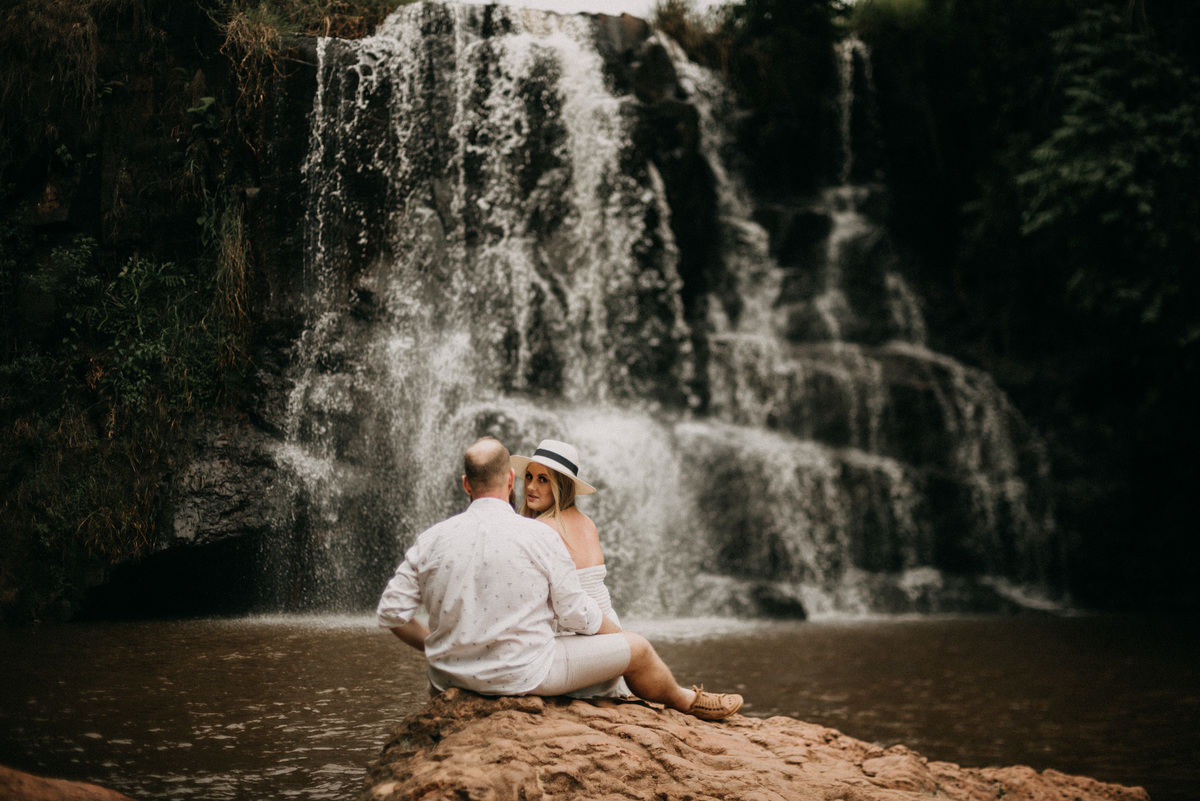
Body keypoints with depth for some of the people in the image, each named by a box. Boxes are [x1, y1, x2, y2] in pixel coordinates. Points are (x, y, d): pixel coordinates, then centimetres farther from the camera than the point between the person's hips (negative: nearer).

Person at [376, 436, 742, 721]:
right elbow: (577, 615, -7)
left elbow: (392, 612, -4)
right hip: (522, 677, -5)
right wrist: (620, 634, 14)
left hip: (450, 676, 5)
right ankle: (686, 700, 45)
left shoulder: (431, 540, -5)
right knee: (637, 649, 14)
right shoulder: (539, 536, -13)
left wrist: (435, 648, 14)